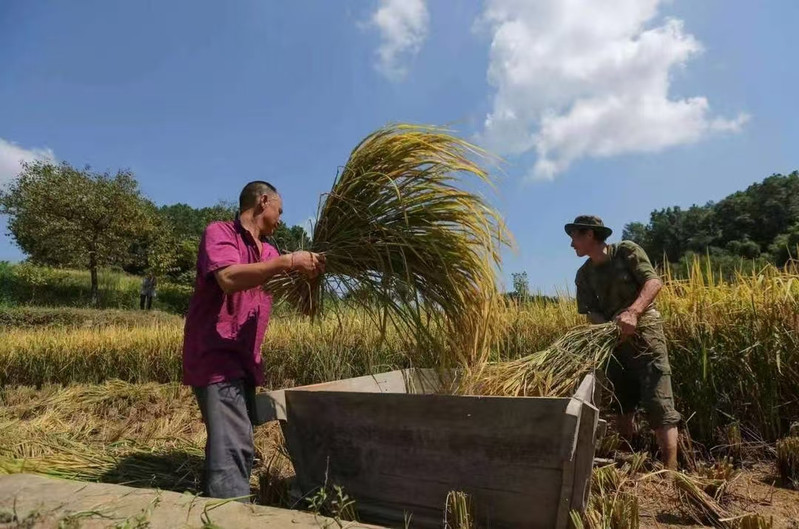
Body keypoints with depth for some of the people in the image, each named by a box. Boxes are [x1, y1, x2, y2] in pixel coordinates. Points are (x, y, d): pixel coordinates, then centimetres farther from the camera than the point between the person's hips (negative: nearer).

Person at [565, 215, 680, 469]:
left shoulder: (626, 250, -4)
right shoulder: (584, 275, 9)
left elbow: (654, 281, -16)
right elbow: (589, 312, 1)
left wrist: (633, 312, -33)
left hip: (644, 331, -5)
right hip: (614, 338, 6)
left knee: (659, 404, -11)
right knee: (622, 405, 10)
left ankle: (670, 471, -9)